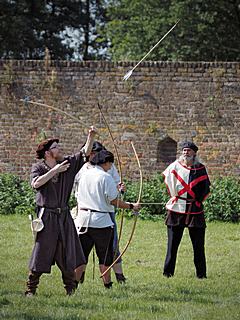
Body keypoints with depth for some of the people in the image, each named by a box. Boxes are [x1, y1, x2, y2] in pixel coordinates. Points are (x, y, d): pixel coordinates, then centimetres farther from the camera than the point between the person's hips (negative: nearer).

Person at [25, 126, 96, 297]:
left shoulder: (68, 163, 8)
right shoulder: (38, 167, -3)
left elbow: (86, 152, 7)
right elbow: (36, 183, -21)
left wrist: (91, 136, -8)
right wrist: (54, 171, -20)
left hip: (64, 215, 4)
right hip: (47, 216, -4)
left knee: (69, 256, 7)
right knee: (41, 253, -4)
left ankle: (71, 290, 15)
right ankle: (30, 290, 2)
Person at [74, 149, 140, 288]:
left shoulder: (84, 174, 8)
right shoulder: (106, 177, -11)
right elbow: (114, 201, -11)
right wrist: (131, 206, 0)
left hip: (83, 219, 5)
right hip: (101, 221, -5)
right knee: (105, 255, 6)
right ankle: (107, 284, 10)